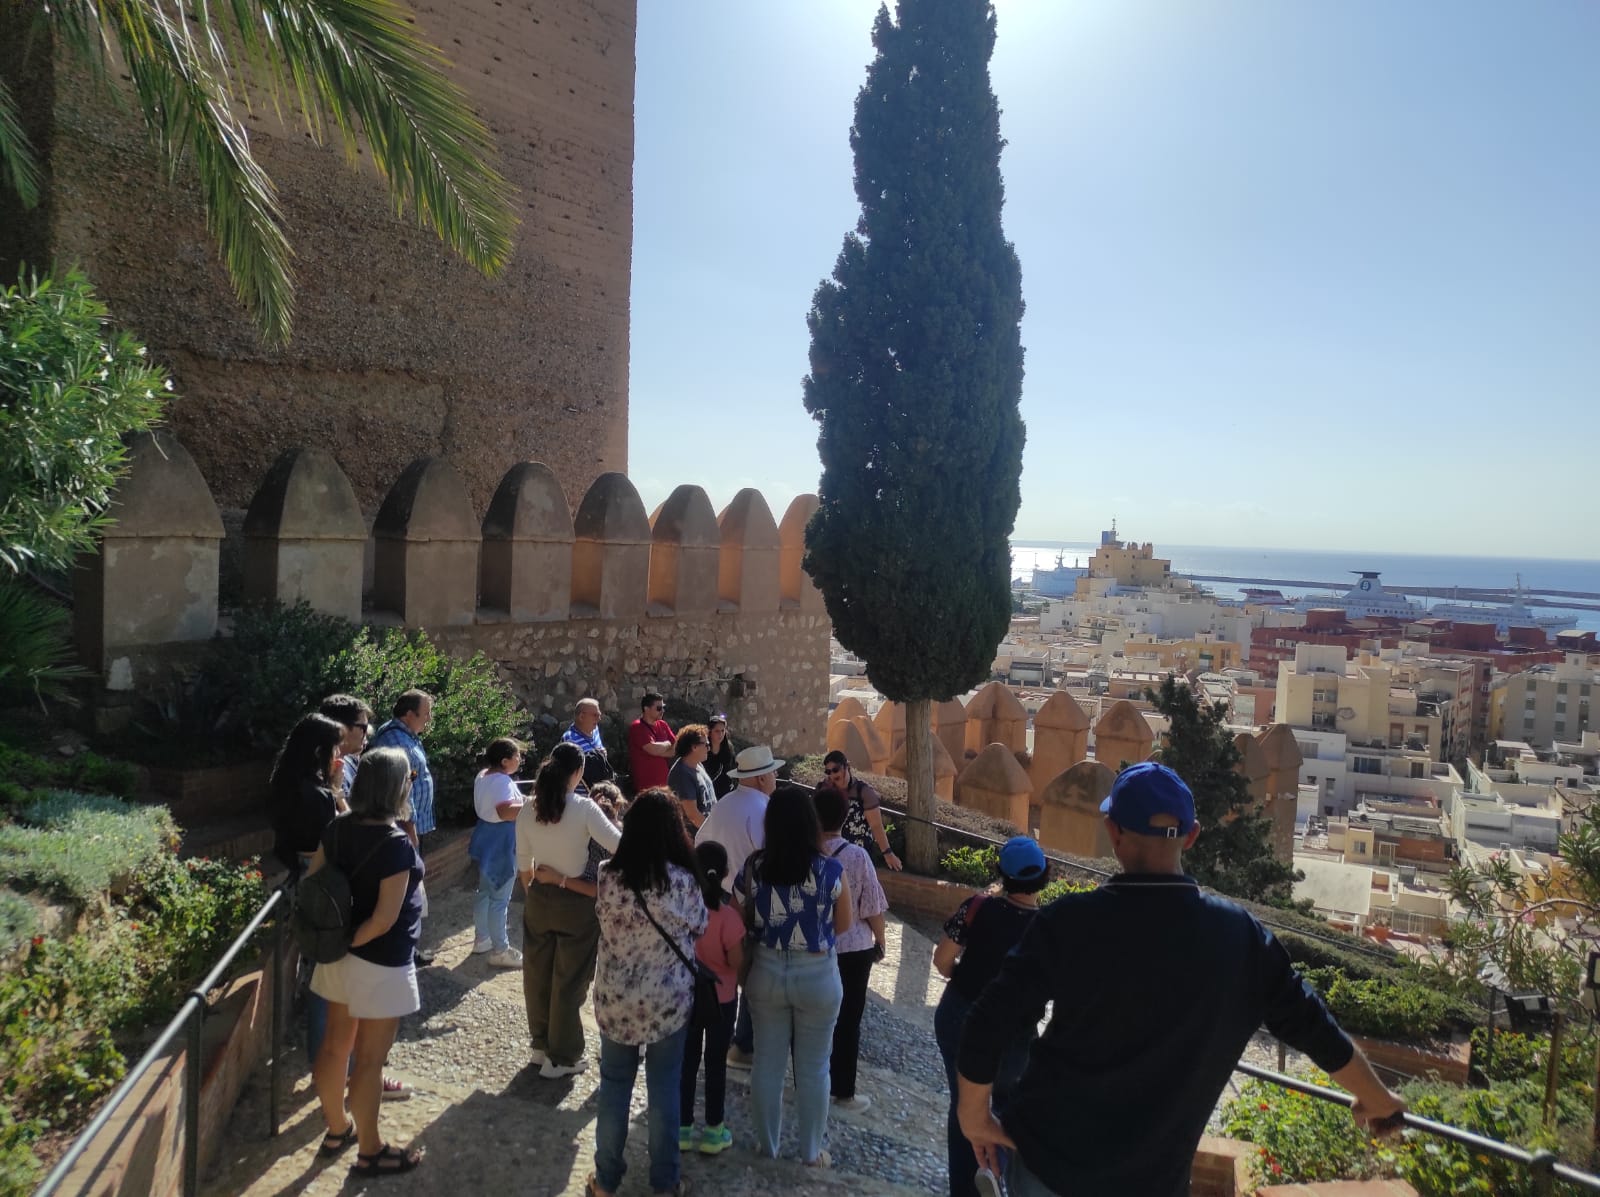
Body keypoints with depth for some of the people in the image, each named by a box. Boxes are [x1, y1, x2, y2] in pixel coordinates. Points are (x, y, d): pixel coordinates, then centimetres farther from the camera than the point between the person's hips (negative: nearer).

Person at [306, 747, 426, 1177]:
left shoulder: (339, 828, -4)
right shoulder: (397, 845, -25)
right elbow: (385, 919, -25)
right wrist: (348, 941, -9)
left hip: (340, 958, 8)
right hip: (380, 964, -8)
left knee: (336, 1044, 21)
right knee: (369, 1059, 6)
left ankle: (337, 1128, 40)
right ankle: (370, 1151, 22)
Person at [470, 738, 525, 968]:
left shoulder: (483, 776, 7)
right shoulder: (502, 780, -23)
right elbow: (505, 811, -37)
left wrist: (520, 802, 19)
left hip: (487, 837, 10)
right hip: (501, 842, -10)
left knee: (485, 891, 21)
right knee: (500, 898, -3)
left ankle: (481, 939, 34)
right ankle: (500, 951, 4)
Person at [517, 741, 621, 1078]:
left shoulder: (528, 810, -4)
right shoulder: (583, 808, -18)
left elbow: (523, 863, 6)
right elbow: (618, 845, -22)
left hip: (539, 899, 5)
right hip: (577, 902, -4)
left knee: (538, 974, 19)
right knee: (570, 979, 8)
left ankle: (541, 1044, 35)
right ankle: (562, 1057, 18)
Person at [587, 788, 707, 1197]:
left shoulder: (608, 875, -13)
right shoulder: (683, 880, -18)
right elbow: (700, 930, -3)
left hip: (615, 1000, 2)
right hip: (668, 1002, -1)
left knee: (613, 1088, 17)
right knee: (664, 1091, 14)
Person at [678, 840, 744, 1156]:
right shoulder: (728, 916, -24)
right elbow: (737, 961, -16)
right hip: (720, 998, -3)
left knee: (687, 1061, 16)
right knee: (716, 1063, 13)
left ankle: (683, 1128, 27)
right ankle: (713, 1132, 25)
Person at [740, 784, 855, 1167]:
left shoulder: (753, 868, -12)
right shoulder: (830, 870, -17)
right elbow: (844, 925, -3)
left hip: (766, 973, 2)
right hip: (817, 976, -2)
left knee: (767, 1062, 18)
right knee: (813, 1068, 15)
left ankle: (767, 1144, 34)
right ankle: (811, 1151, 30)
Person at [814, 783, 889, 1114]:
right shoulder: (857, 856, -17)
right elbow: (873, 909, -11)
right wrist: (880, 942, 6)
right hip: (852, 949, -2)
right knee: (847, 1021, 13)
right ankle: (843, 1092, 23)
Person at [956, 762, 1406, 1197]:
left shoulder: (1070, 921, -18)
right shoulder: (1240, 934, -9)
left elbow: (990, 1024, -19)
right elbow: (1312, 1026, 3)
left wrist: (974, 1116, -3)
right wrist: (1376, 1098, 22)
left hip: (1045, 1157, -2)